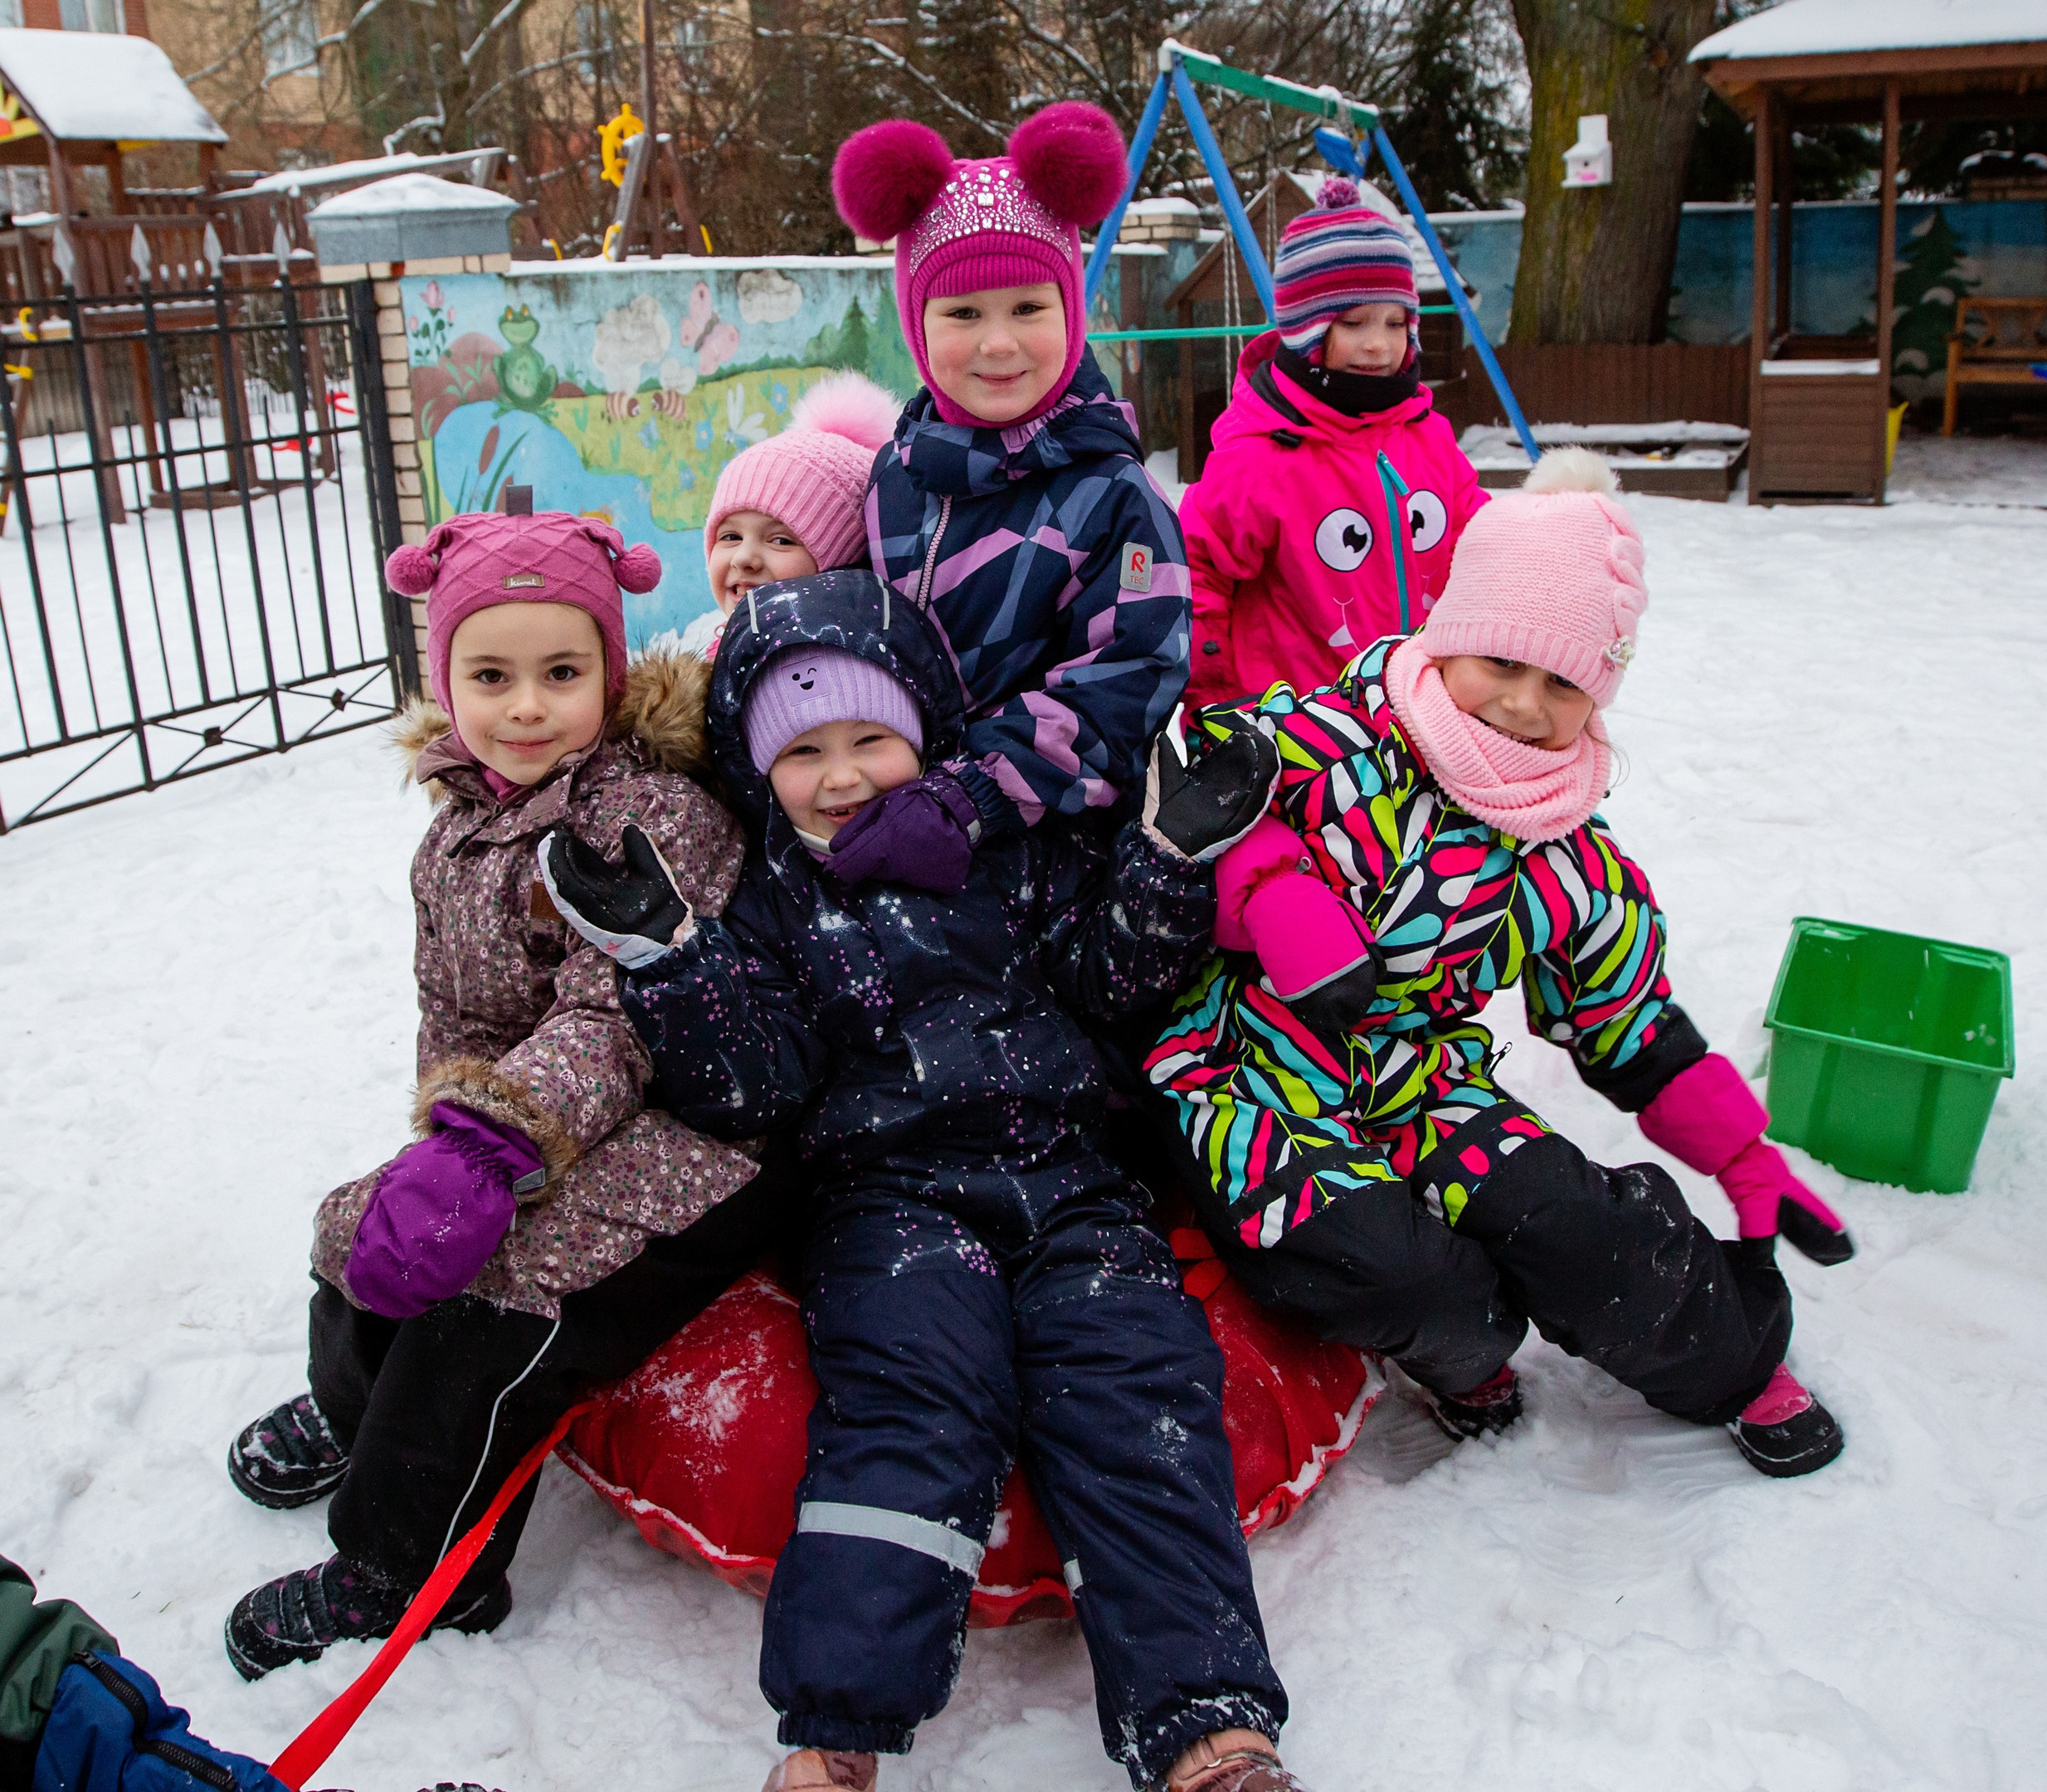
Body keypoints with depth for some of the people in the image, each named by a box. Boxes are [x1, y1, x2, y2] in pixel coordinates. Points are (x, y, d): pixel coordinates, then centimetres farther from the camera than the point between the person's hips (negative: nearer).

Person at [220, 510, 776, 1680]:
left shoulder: (654, 813, -19)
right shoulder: (465, 821, 8)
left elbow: (616, 1020, -26)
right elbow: (456, 1012, 13)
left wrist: (485, 1145, -38)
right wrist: (450, 1147, -2)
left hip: (681, 1145, -8)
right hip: (517, 1145, 9)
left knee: (497, 1290, -22)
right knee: (370, 1233, 12)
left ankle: (403, 1572, 5)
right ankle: (356, 1409, 49)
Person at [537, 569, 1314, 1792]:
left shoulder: (1012, 849, 16)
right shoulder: (769, 906, 13)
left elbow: (1110, 968, 13)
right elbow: (750, 1084, 1)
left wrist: (1172, 852, -1)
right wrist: (661, 950, -12)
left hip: (1065, 1173, 2)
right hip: (897, 1190, -1)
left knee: (1136, 1383, -20)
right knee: (914, 1392, -27)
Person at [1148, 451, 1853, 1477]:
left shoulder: (1574, 873, 4)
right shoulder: (1323, 741, -12)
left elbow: (1639, 1036, 15)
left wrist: (1748, 1163, 14)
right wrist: (1273, 895, -27)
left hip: (1425, 1097, 4)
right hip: (1250, 1074, -3)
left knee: (1580, 1232, -20)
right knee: (1383, 1264, -32)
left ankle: (1731, 1358, 15)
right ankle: (1464, 1346, 8)